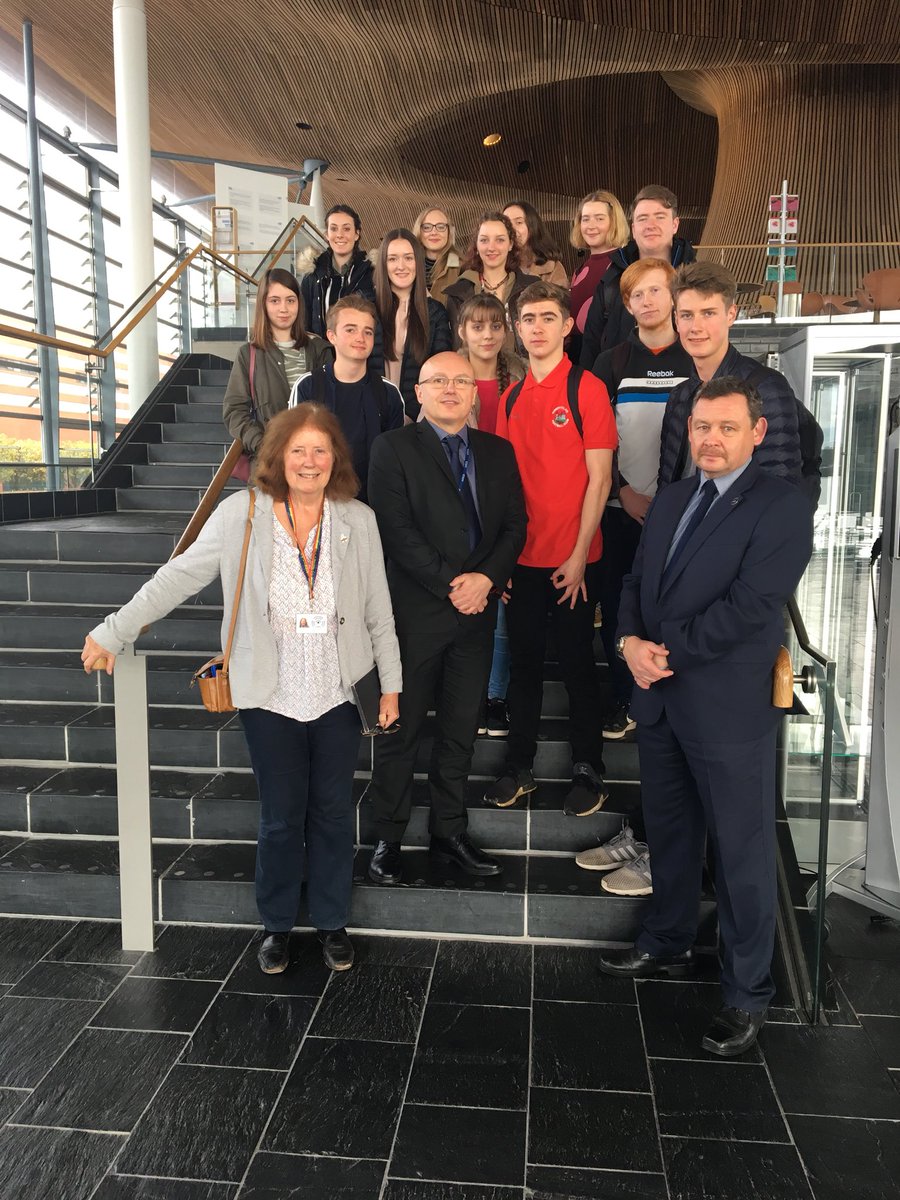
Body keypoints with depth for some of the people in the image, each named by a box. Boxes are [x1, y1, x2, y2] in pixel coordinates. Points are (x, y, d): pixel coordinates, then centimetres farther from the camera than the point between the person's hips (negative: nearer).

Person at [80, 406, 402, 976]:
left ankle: (332, 921, 32)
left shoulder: (359, 520, -2)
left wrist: (391, 683, 6)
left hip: (338, 694, 2)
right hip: (271, 696, -1)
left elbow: (379, 608, 4)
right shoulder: (242, 513, -7)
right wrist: (114, 631, -4)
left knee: (334, 811, 12)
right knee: (281, 816, 10)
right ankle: (278, 924, 32)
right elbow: (180, 576, -3)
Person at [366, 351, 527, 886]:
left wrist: (486, 577, -10)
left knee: (462, 728, 12)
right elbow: (397, 529, -12)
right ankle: (389, 838, 19)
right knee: (402, 728, 5)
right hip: (416, 611, -4)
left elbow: (515, 523, 6)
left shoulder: (498, 451, 12)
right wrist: (450, 583, -16)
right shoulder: (394, 448, -2)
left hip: (477, 612, 4)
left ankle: (450, 831, 27)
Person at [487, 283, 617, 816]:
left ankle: (589, 768, 22)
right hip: (523, 556, 5)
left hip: (574, 559, -4)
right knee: (524, 661, 12)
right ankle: (520, 766, 26)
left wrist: (578, 557, -13)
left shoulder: (588, 388, -6)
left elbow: (599, 478, -9)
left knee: (578, 662, 6)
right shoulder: (512, 397, 9)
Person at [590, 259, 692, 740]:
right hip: (621, 507, 1)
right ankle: (624, 699, 19)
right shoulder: (611, 363, 6)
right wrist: (623, 491, -8)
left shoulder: (697, 361, 4)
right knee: (617, 607, 5)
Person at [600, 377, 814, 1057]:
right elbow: (638, 581, 12)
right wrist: (631, 641, -8)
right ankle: (668, 946, 41)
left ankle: (748, 993, 23)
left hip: (729, 703, -7)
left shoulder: (783, 507, -11)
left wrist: (666, 649, -16)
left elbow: (749, 606, -20)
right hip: (660, 697, 7)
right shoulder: (672, 499, 12)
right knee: (669, 833, 21)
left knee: (742, 849, 6)